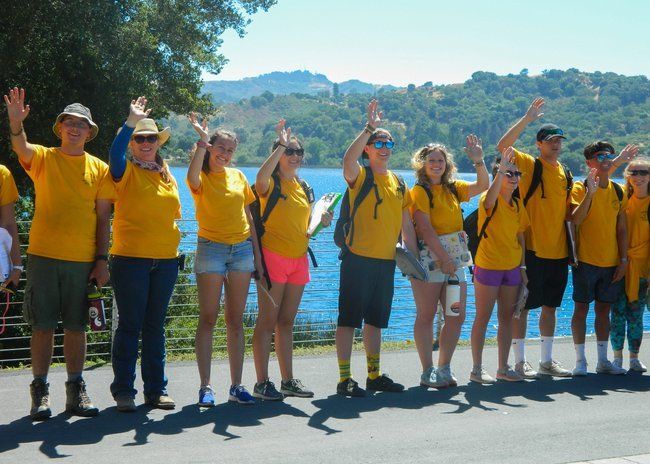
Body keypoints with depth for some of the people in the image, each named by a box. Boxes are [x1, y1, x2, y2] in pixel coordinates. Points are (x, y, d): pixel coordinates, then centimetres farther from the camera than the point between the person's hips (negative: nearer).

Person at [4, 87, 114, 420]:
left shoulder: (99, 168, 8)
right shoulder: (43, 158, 5)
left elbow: (103, 218, 7)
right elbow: (20, 147, -18)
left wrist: (102, 259, 0)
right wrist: (16, 122, -39)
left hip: (83, 260, 1)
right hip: (44, 255, -1)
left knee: (76, 327, 7)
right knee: (43, 326, 2)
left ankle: (76, 391, 16)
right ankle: (40, 392, 10)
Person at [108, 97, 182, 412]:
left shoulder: (167, 175, 14)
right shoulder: (127, 171, -2)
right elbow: (115, 153, -24)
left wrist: (174, 248, 17)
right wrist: (132, 122, -32)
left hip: (165, 260, 5)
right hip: (130, 259, -5)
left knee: (155, 326, 10)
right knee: (130, 326, -1)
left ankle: (156, 389, 17)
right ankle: (123, 391, 6)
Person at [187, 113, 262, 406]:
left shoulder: (238, 176, 11)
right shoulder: (201, 178, -2)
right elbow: (193, 176, -28)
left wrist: (256, 251, 11)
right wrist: (202, 140, -31)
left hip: (241, 249, 4)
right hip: (211, 248, -4)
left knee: (236, 320, 6)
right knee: (208, 319, -4)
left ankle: (236, 386, 10)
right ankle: (205, 387, -2)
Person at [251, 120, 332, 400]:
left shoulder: (303, 187, 16)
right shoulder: (271, 183, -6)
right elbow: (261, 176, -33)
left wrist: (321, 222, 4)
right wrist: (282, 144, -29)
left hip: (298, 259, 7)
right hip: (273, 256, -7)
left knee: (286, 321, 12)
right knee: (268, 320, -5)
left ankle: (288, 380, 18)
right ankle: (262, 383, -1)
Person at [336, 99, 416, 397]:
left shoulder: (398, 183, 15)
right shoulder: (360, 176, -4)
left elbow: (406, 223, 18)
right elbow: (348, 160, -29)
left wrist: (413, 254, 12)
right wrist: (369, 128, -30)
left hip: (386, 261, 6)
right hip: (358, 258, -6)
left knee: (375, 320, 15)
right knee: (349, 319, -3)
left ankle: (374, 375, 23)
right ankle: (344, 379, 1)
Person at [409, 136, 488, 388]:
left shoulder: (453, 188, 13)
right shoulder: (420, 191, -6)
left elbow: (482, 186, 14)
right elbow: (425, 228, -14)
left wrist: (478, 160, -2)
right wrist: (444, 258, -18)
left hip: (454, 259, 7)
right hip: (429, 257, -7)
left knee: (457, 316, 4)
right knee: (426, 316, -2)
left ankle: (444, 368, 15)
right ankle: (427, 372, 3)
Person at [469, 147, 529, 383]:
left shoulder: (518, 204, 10)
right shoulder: (490, 200, -10)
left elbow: (520, 237, 15)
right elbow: (490, 197, -36)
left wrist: (523, 267, 10)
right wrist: (501, 170, -49)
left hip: (512, 268, 6)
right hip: (488, 266, -6)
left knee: (507, 318, 10)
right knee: (483, 318, 0)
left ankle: (503, 368, 18)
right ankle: (477, 368, 6)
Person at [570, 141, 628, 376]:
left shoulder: (618, 191, 8)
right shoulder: (581, 188, -5)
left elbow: (622, 229, 10)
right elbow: (575, 219, -21)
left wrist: (623, 260, 4)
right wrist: (590, 193, -27)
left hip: (611, 262, 4)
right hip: (586, 260, -4)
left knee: (604, 308, 10)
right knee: (581, 308, -1)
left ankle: (603, 360, 17)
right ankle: (580, 360, 5)